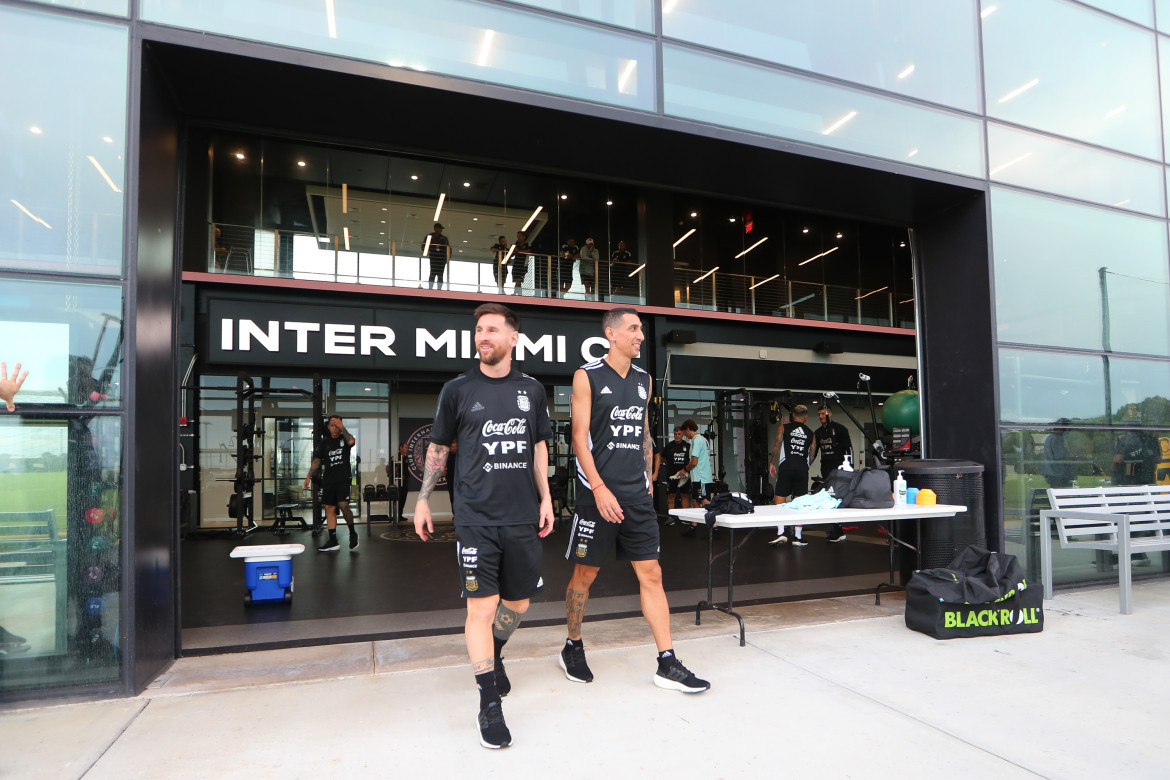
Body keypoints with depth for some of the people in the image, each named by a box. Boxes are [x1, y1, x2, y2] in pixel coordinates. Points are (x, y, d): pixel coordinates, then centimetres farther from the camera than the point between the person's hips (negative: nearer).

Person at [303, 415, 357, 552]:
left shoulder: (344, 438, 4)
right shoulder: (324, 443, 15)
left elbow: (351, 441, -20)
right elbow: (317, 461, 18)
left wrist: (341, 426, -19)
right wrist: (309, 476, 10)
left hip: (343, 479, -4)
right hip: (328, 479, 5)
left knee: (343, 505, -18)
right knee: (329, 508, 3)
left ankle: (352, 532, 4)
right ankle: (333, 541, 9)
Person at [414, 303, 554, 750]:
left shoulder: (531, 390, 8)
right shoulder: (458, 390, 1)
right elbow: (438, 448, 8)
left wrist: (545, 498, 9)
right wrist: (423, 499, 7)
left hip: (522, 516, 3)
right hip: (476, 516, -3)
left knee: (518, 602, 15)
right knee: (482, 607, -4)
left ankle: (494, 655, 45)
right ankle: (489, 705, 10)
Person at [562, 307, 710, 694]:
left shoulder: (644, 379, 13)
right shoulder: (587, 376, -5)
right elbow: (579, 437, -9)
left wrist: (648, 482, 16)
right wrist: (600, 488, -16)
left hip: (637, 495, 5)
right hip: (598, 493, -5)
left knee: (651, 573, 4)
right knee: (585, 574, 7)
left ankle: (667, 665, 10)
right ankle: (572, 648, 28)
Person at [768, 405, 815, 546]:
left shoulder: (784, 427, 6)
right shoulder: (810, 433, 13)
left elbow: (777, 446, -1)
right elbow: (812, 455, 11)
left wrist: (772, 463, 9)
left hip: (786, 468, -2)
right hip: (802, 469, 2)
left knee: (780, 501, 1)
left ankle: (780, 533, -9)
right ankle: (797, 536, 9)